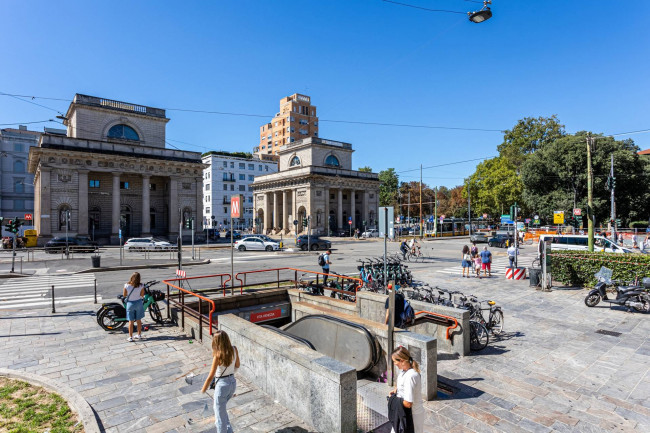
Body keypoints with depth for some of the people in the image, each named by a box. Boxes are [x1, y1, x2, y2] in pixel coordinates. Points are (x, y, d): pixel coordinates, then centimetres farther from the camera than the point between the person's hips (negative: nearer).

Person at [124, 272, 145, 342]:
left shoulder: (126, 286, -17)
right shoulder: (141, 286, -16)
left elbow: (124, 295, -3)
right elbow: (142, 295, -2)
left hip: (130, 303, -1)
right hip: (138, 303, 1)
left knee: (131, 321, 8)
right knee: (139, 320, 14)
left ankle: (130, 337, 13)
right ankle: (139, 335, 25)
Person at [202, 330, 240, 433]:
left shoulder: (218, 355, -24)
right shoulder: (234, 350, -9)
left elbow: (211, 376, -17)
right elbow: (237, 366, 7)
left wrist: (203, 390, -1)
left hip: (222, 385, -6)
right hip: (233, 382, 7)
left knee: (220, 413, 15)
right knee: (221, 407, 30)